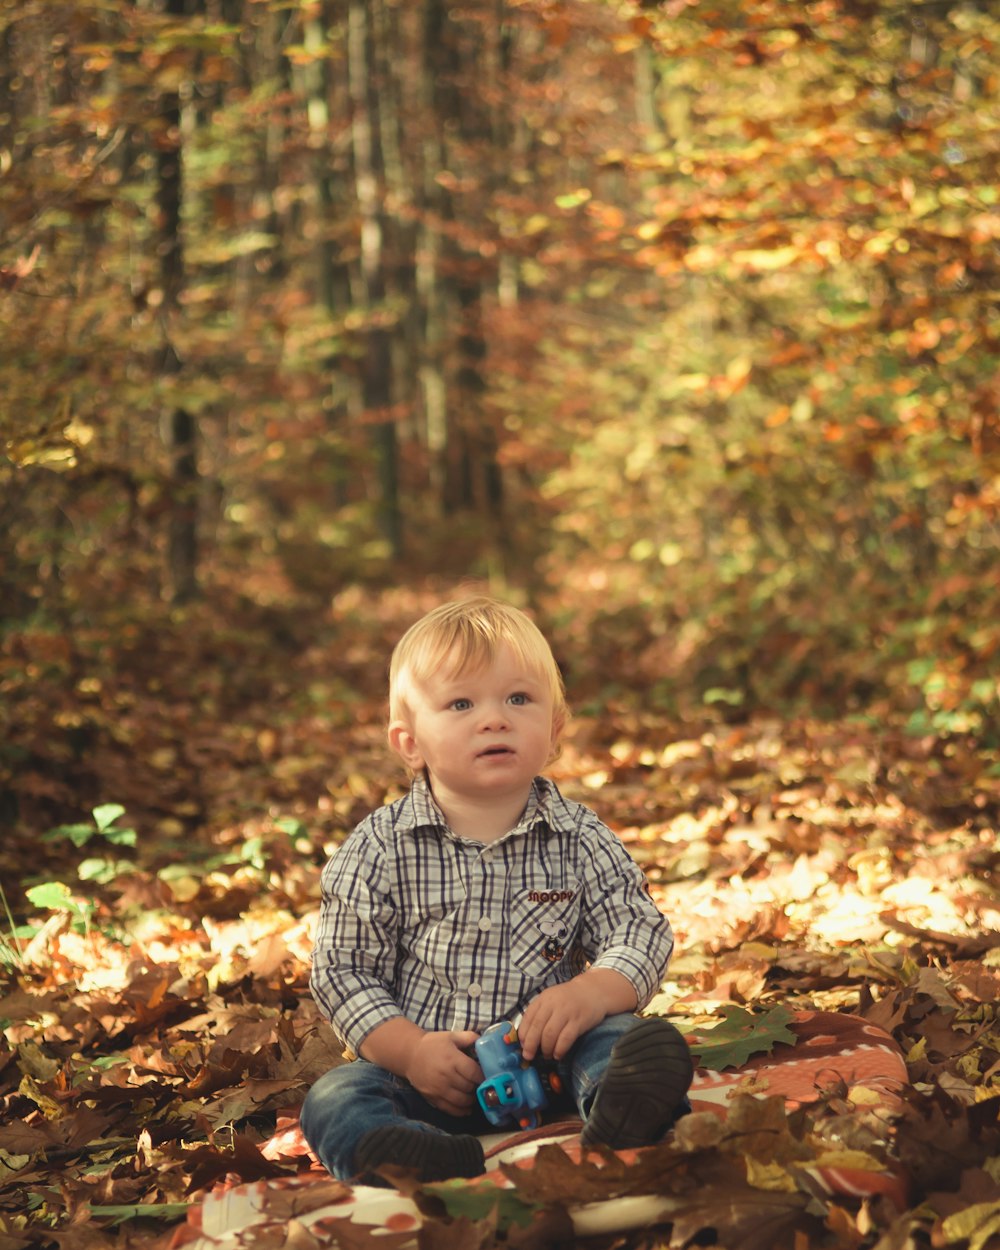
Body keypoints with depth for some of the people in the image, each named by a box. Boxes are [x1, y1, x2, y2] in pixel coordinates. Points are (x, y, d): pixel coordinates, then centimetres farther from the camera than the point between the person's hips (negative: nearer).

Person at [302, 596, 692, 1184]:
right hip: (425, 1073, 0)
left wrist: (590, 994, -23)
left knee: (628, 1038, -26)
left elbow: (642, 933, -1)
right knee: (335, 1098, -26)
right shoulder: (380, 849, -2)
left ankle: (618, 1117, -59)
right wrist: (410, 1050, -16)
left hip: (545, 1057, 1)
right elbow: (343, 969, -2)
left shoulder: (581, 841, 2)